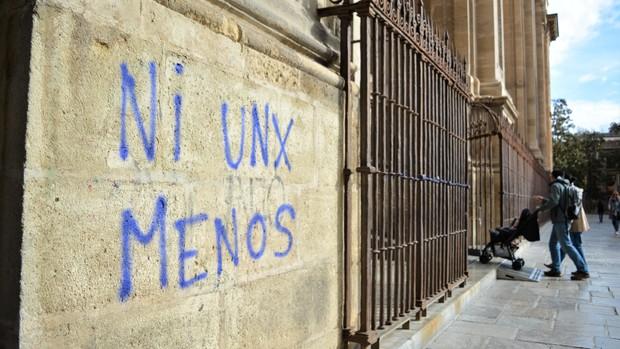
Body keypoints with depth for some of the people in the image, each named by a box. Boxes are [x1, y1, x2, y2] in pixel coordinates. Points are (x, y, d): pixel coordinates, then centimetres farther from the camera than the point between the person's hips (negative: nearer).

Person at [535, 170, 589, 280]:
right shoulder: (564, 185, 20)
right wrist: (544, 200, 30)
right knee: (553, 243, 12)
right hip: (561, 220, 10)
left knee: (566, 245, -11)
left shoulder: (556, 185, -10)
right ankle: (555, 269, 13)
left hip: (560, 220, -10)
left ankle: (583, 270, -11)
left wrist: (541, 208, -10)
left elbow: (554, 202, -22)